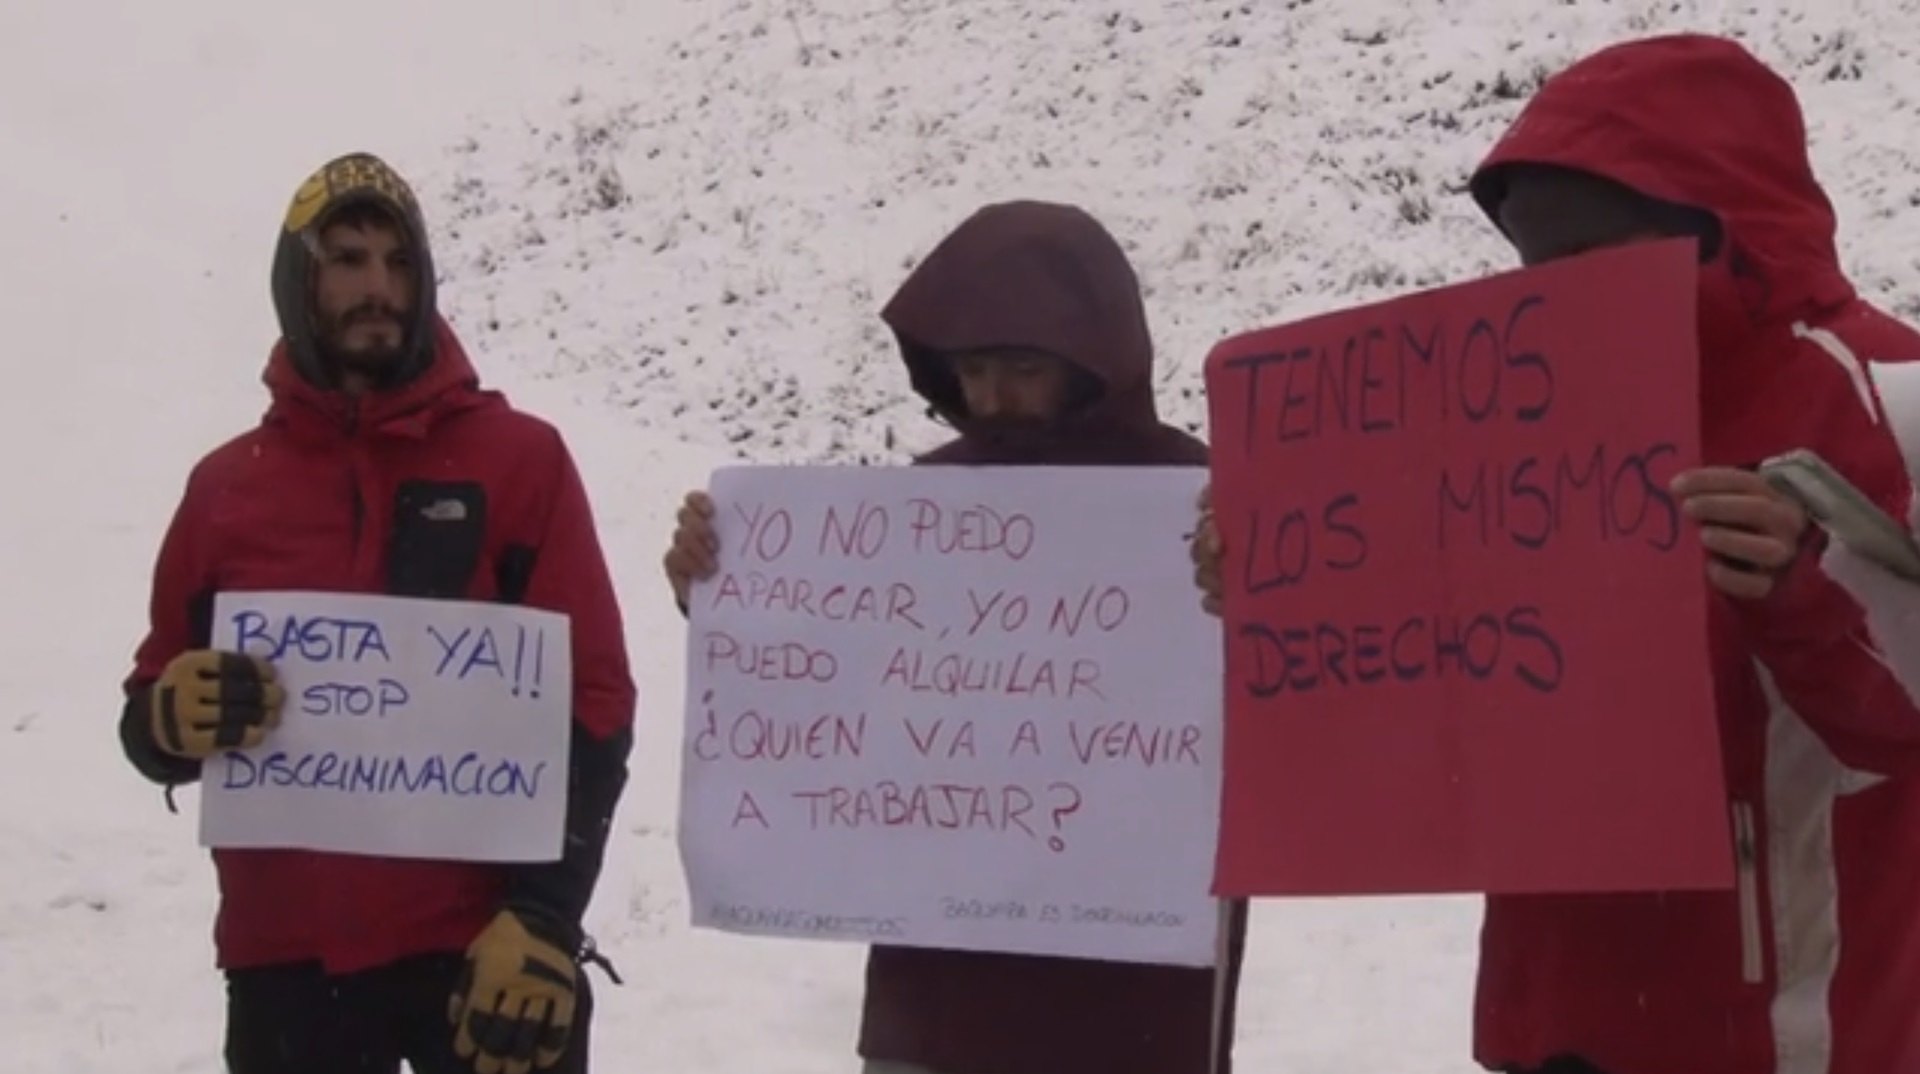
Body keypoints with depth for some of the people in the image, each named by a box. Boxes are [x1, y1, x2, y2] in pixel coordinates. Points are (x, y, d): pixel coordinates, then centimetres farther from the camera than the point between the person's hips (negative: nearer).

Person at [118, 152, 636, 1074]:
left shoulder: (518, 458, 1)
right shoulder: (227, 484, 9)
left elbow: (591, 702, -3)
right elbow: (152, 716, 12)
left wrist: (541, 921, -11)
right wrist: (175, 716, -12)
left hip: (480, 946, -2)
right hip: (286, 957, 3)